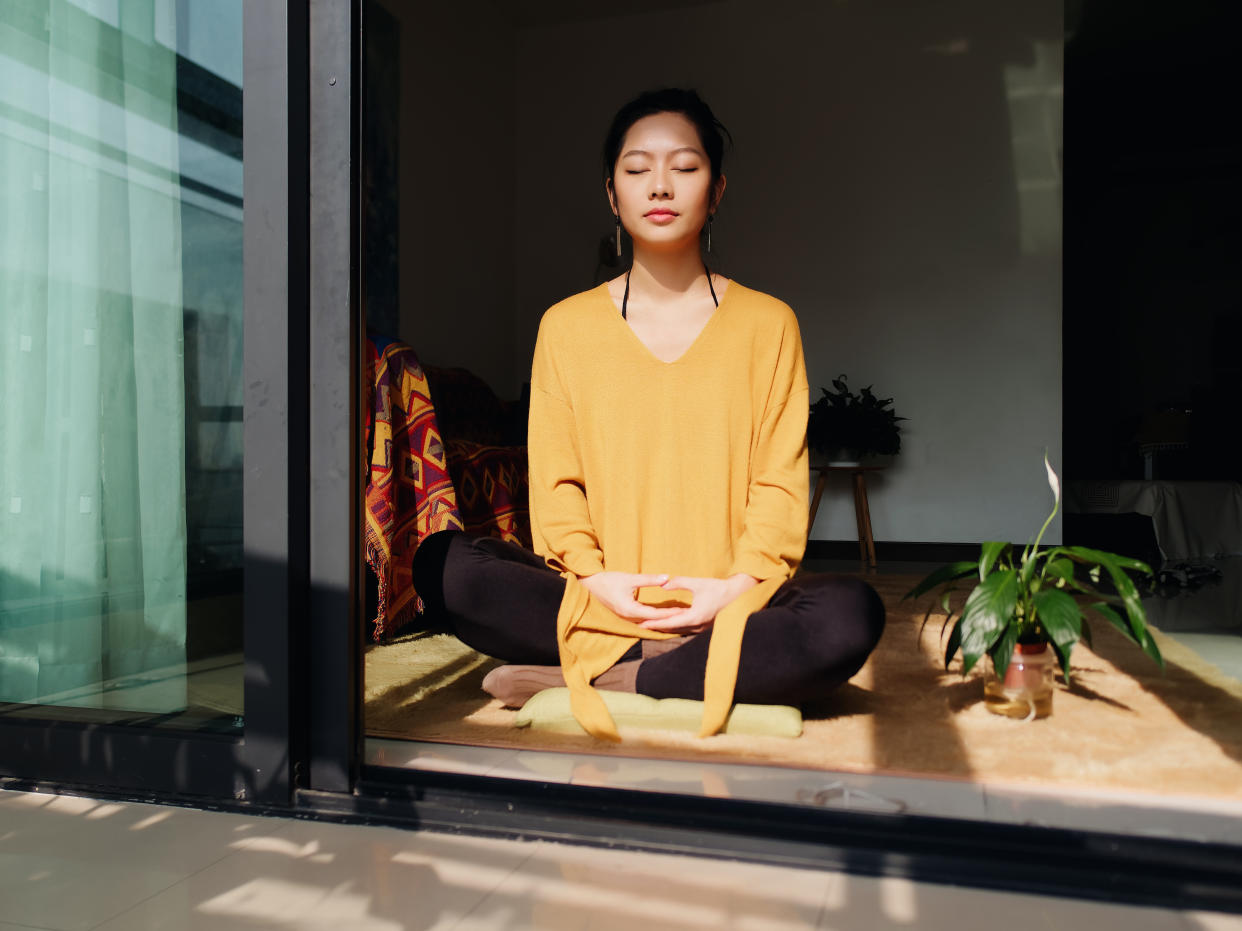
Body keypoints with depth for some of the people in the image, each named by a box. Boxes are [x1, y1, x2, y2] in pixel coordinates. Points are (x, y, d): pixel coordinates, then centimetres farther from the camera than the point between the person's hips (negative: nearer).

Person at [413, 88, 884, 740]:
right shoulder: (566, 326, 9)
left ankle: (604, 678, -18)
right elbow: (554, 479, 4)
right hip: (600, 602, 1)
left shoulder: (767, 323, 7)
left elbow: (779, 482, 1)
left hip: (728, 604, -1)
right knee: (442, 563, -22)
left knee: (851, 615, -30)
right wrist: (596, 578, -12)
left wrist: (739, 584, -15)